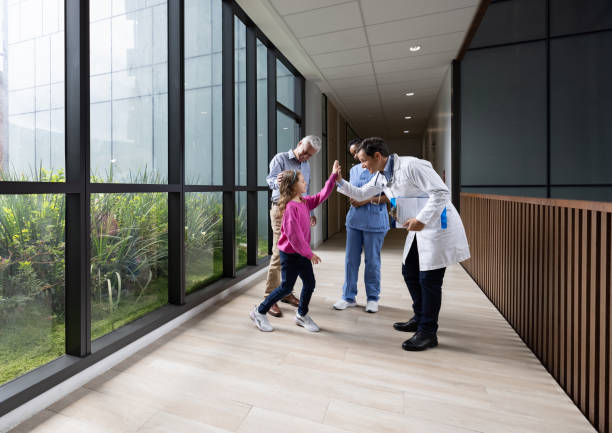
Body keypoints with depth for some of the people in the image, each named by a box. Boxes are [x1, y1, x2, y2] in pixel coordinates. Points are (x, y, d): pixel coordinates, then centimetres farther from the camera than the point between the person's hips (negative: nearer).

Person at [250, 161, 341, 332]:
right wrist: (309, 253, -21)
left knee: (310, 283, 10)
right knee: (286, 287, 3)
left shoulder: (304, 201, 5)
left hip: (302, 252, 8)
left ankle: (302, 315, 31)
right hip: (290, 253, -8)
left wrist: (333, 175, 7)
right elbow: (293, 234, -25)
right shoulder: (290, 206, -22)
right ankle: (259, 312, 23)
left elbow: (321, 196, 12)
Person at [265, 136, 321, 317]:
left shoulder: (306, 165, 18)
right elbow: (270, 179, -19)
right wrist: (277, 181, -42)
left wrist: (310, 212, 21)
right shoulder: (280, 158, -3)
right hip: (282, 210, -6)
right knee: (279, 254, -11)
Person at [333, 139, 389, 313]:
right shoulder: (354, 170, 16)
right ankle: (349, 296, 20)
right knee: (351, 259, 7)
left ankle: (372, 297, 22)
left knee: (372, 260, 6)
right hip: (354, 219, 6)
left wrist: (368, 200, -16)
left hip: (374, 220, -5)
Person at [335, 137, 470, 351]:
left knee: (429, 279, -4)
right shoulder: (381, 177, 6)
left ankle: (428, 332, 11)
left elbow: (441, 192, -23)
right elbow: (361, 194, 18)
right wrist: (340, 183, 4)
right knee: (410, 273, 14)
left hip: (438, 224, -9)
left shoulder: (411, 165, -21)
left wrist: (421, 219, -30)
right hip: (419, 228, 9)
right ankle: (420, 319, 32)